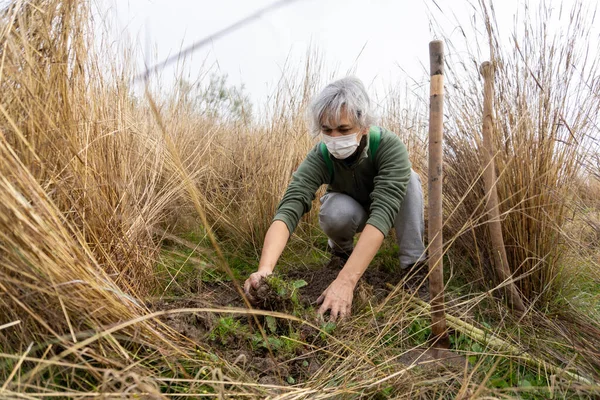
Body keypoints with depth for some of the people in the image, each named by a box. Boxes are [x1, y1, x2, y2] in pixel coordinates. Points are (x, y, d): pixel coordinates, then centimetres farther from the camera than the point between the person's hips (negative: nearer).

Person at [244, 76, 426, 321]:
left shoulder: (390, 147, -36)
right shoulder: (320, 157, -31)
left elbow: (382, 212, -48)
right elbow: (288, 209, -43)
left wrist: (345, 281, -59)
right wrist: (264, 269, -61)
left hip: (386, 208, 0)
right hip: (350, 209, 0)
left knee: (407, 177, -31)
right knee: (335, 211, -35)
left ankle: (413, 263, -17)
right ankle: (340, 247, -1)